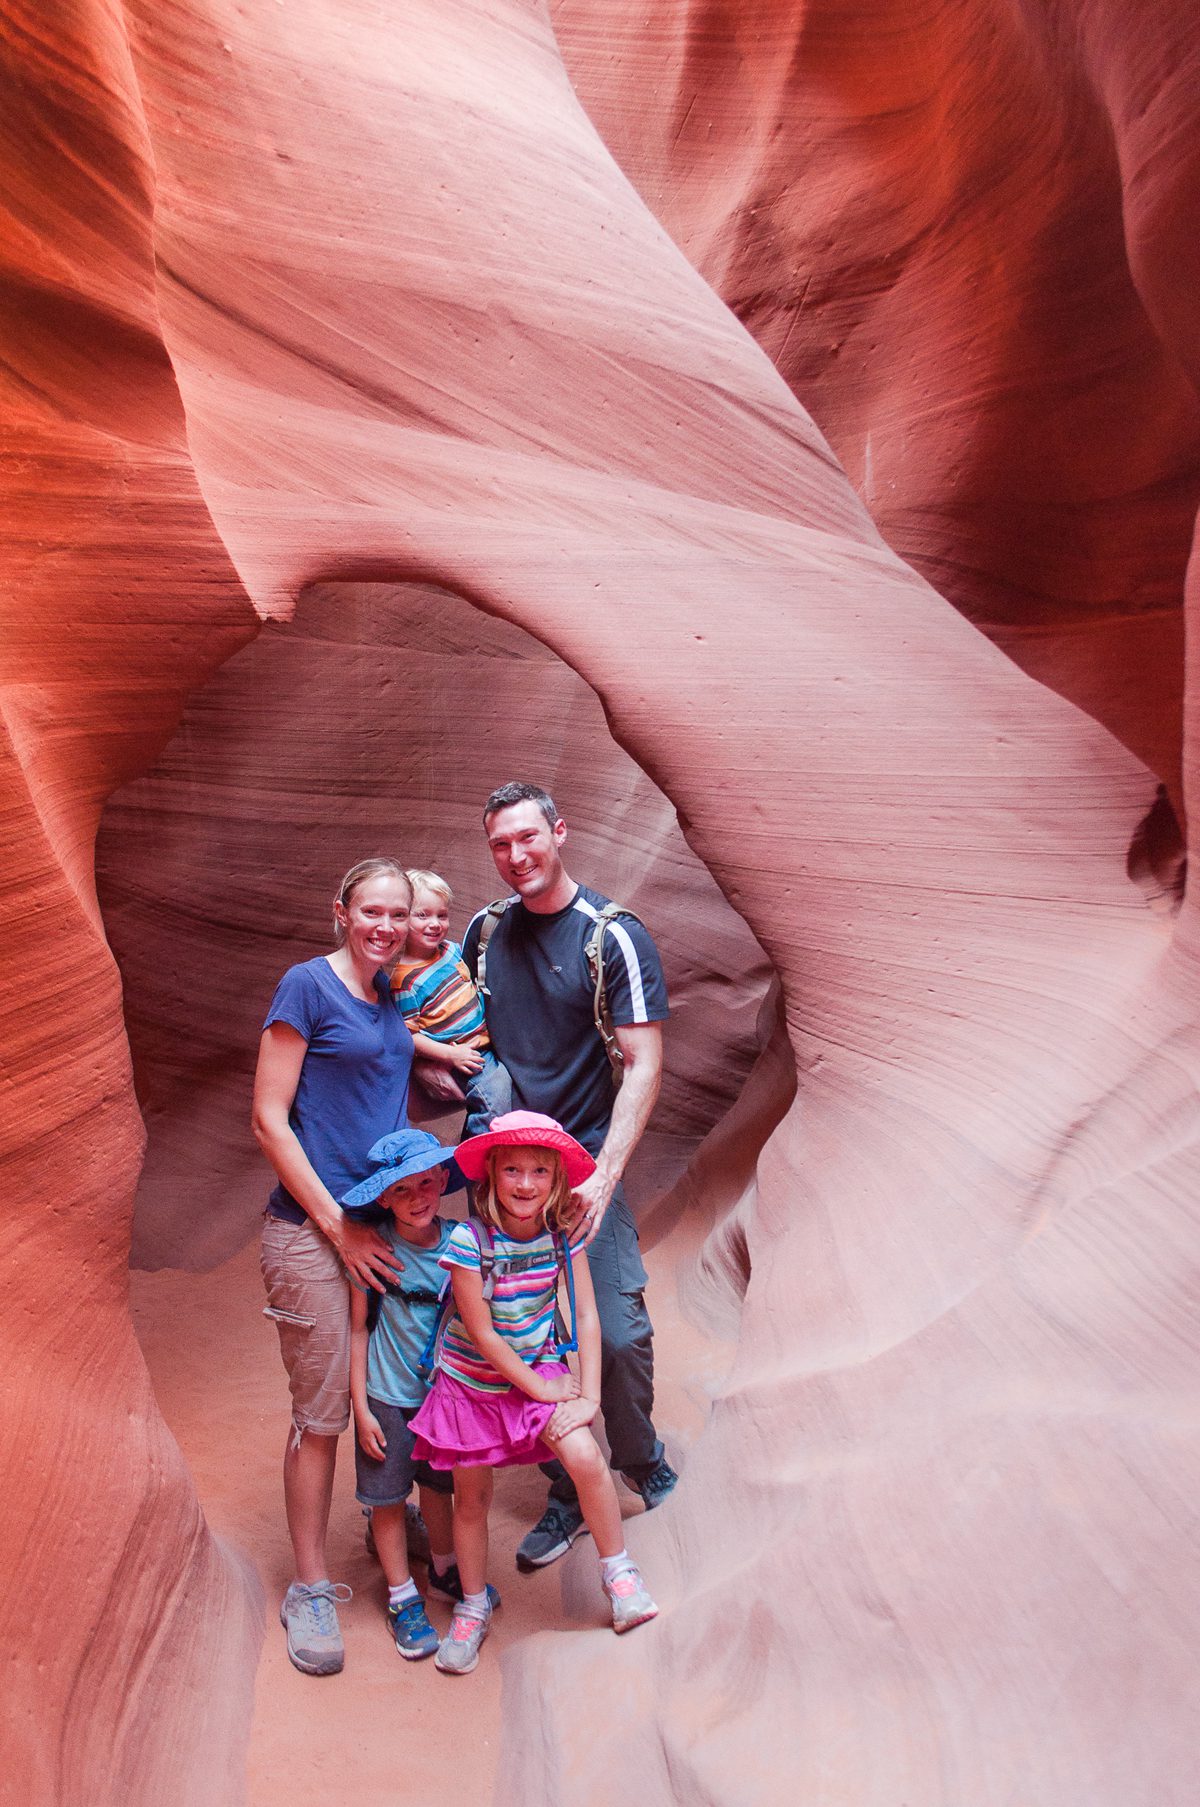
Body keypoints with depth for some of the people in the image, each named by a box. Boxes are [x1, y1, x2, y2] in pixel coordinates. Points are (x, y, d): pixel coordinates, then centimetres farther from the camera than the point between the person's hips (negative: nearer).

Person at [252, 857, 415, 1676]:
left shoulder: (397, 996, 10)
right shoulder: (308, 984, -10)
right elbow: (270, 1120, -12)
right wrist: (338, 1225, -12)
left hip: (388, 1224, 6)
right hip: (313, 1230, -6)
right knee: (322, 1413, 3)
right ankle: (312, 1588, 19)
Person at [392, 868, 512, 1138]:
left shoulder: (450, 948, 5)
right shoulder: (405, 980, -18)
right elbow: (407, 1035, -17)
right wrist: (450, 1054, -21)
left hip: (485, 1041, 8)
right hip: (459, 1058, -8)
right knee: (495, 1089, -24)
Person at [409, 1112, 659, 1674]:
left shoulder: (563, 1235, -12)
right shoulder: (469, 1240, -22)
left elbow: (586, 1316, -10)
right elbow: (481, 1333, -18)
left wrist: (588, 1395, -17)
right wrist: (540, 1390, -14)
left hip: (539, 1369, 2)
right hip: (472, 1381, -1)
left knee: (586, 1459, -18)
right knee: (471, 1497, 10)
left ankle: (618, 1571, 5)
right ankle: (473, 1607, 34)